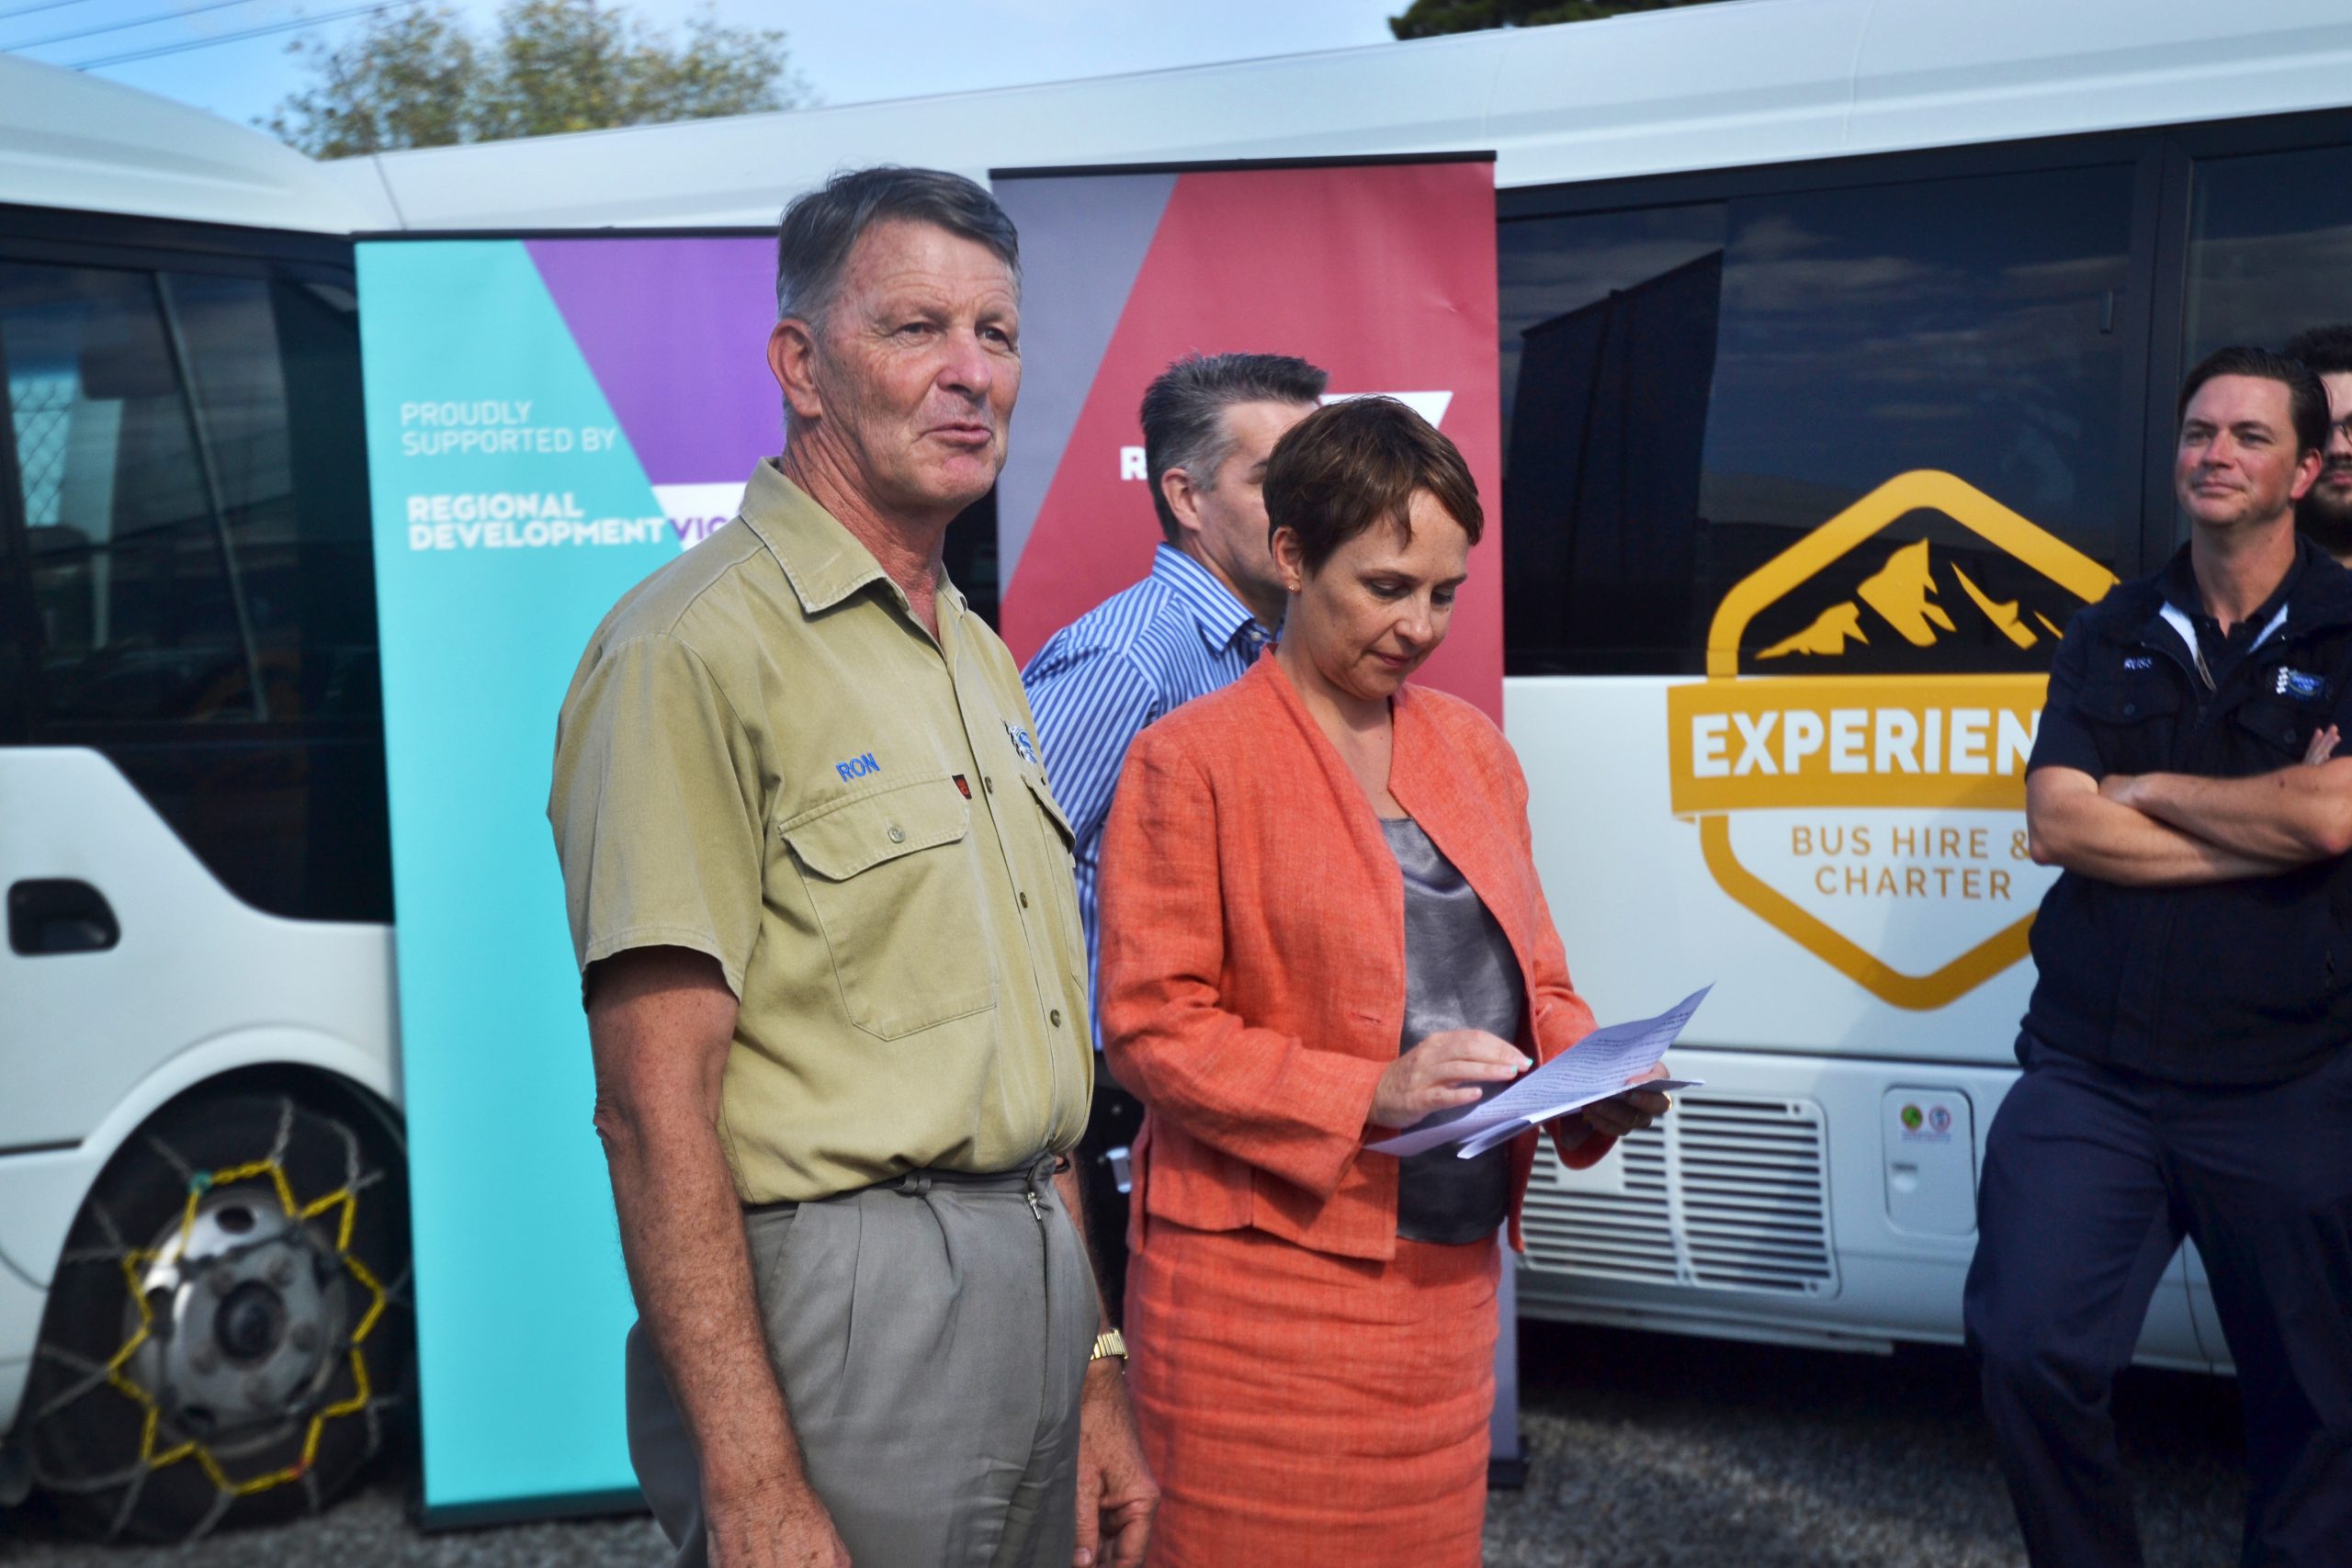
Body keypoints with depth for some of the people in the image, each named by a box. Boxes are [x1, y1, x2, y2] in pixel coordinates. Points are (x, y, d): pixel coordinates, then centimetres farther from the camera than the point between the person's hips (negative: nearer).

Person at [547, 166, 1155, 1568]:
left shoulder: (985, 661, 13)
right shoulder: (697, 649, -14)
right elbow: (657, 1110, -19)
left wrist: (1096, 1376, 13)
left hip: (1039, 1291, 8)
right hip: (840, 1309, -8)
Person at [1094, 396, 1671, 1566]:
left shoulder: (1474, 748, 12)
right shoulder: (1190, 759, -7)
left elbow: (1533, 979, 17)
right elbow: (1151, 1029, -10)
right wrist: (1370, 1096, -20)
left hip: (1453, 1272, 6)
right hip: (1266, 1282, -5)